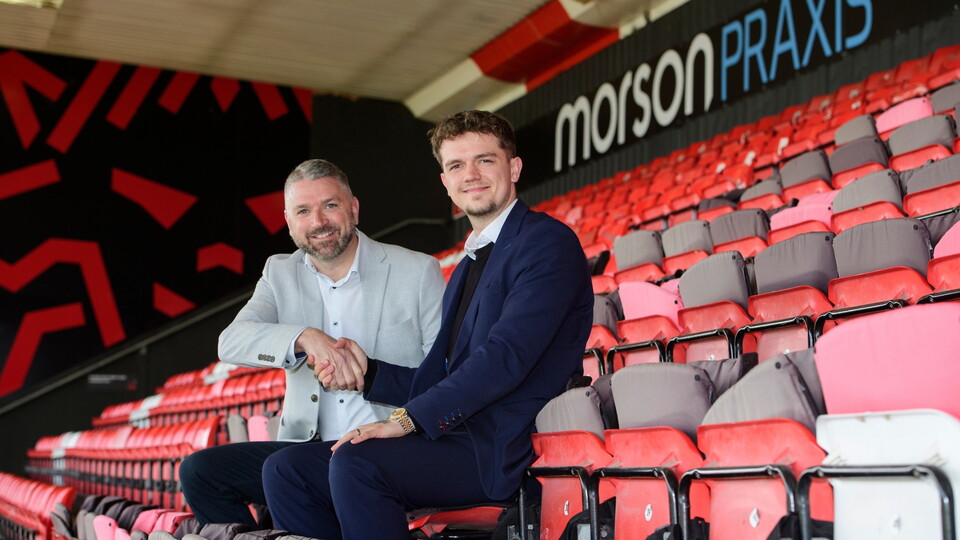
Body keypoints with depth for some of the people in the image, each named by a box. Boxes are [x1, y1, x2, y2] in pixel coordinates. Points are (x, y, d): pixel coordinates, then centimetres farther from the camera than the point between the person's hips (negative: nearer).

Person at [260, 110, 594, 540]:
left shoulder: (548, 242, -4)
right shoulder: (468, 266, 25)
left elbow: (508, 353, -18)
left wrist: (409, 419, -22)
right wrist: (364, 370, 3)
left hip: (507, 451, -9)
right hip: (460, 439, 9)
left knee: (355, 463, -30)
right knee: (286, 470, -1)